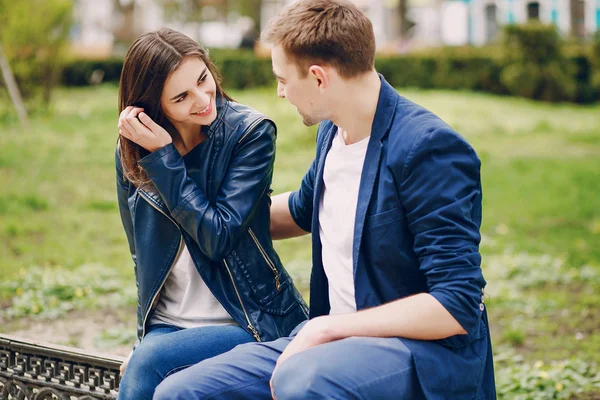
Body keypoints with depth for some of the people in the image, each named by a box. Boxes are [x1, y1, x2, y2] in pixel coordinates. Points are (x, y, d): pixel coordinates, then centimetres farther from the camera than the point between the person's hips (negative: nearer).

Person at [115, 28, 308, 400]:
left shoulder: (250, 132, -10)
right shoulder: (132, 152, 2)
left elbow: (218, 238, -17)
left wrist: (164, 157, -17)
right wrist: (146, 337, 9)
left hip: (248, 322, -3)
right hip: (168, 325, 4)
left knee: (148, 365, -28)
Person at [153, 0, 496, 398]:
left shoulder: (429, 149, -17)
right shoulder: (333, 132, 8)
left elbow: (457, 306, -21)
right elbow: (301, 212, 31)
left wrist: (329, 327, -21)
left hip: (429, 351, -7)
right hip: (335, 339, 8)